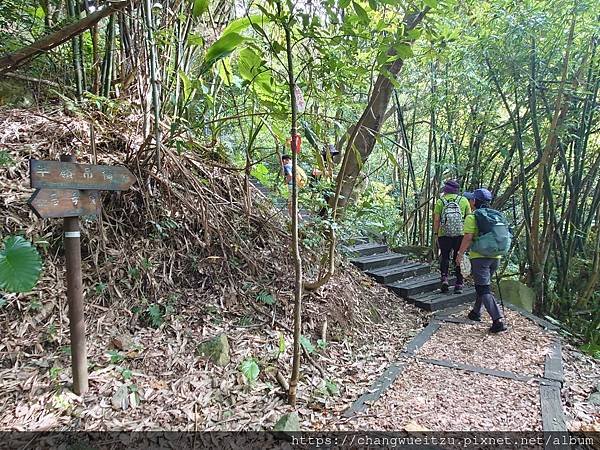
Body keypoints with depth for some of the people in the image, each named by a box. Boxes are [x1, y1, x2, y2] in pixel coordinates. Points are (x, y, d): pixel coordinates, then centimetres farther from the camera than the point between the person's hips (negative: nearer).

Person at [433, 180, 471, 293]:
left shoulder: (440, 201, -1)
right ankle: (459, 285, 12)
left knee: (445, 257, 16)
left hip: (444, 235, -1)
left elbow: (436, 220, -5)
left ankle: (444, 278, 0)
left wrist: (436, 234, 3)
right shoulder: (464, 200, 4)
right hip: (460, 234, 1)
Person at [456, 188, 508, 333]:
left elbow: (468, 238, -15)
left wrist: (460, 254, -5)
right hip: (495, 256, 7)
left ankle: (498, 320, -13)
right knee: (482, 285, 22)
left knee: (484, 289, -5)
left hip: (479, 256, -7)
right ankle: (476, 312, 34)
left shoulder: (472, 217, -9)